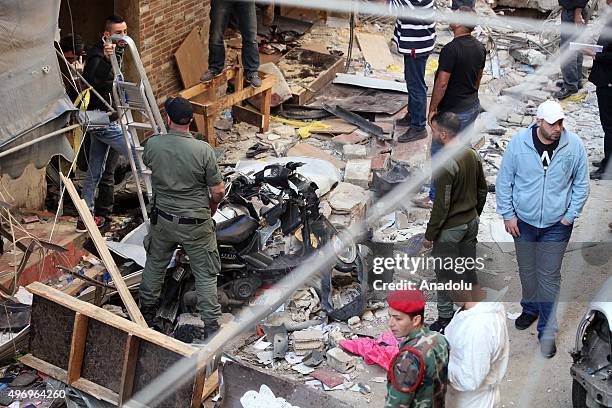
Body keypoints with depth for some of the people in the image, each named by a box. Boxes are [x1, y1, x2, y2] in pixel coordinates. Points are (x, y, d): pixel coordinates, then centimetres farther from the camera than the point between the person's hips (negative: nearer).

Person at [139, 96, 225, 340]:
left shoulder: (152, 145, -13)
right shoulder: (204, 150, -22)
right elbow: (218, 191, -15)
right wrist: (212, 207, 7)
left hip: (162, 219, 3)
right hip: (196, 224, -3)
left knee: (155, 265, 25)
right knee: (205, 275, 10)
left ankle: (147, 312, 41)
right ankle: (211, 327, 14)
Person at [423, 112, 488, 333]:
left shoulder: (445, 166, -28)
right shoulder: (472, 154, -4)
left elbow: (441, 206, -24)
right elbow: (482, 190, 8)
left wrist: (429, 235, -13)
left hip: (450, 228, -8)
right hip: (471, 222, 8)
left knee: (444, 273, 9)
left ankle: (445, 318, 21)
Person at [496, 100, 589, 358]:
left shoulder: (574, 145, -13)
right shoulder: (518, 142, -14)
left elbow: (582, 184, 0)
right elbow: (504, 181, -4)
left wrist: (571, 214, -4)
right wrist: (507, 215, -6)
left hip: (556, 225, -1)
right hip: (523, 222, 1)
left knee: (549, 278, 3)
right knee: (527, 271, 19)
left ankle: (547, 331, 15)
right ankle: (530, 308, 45)